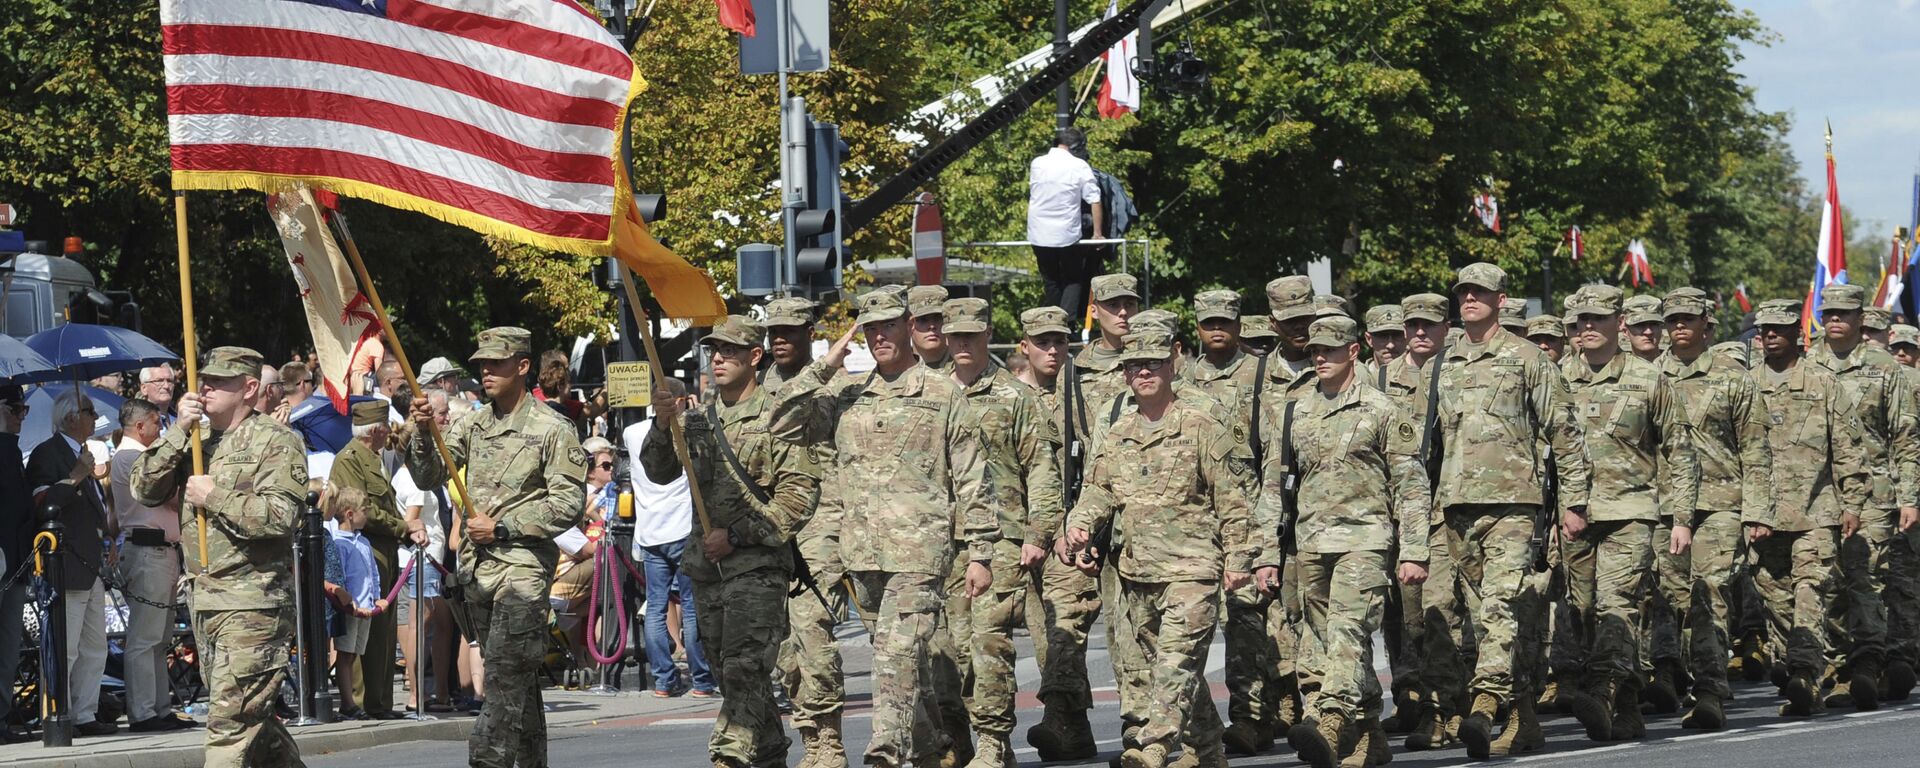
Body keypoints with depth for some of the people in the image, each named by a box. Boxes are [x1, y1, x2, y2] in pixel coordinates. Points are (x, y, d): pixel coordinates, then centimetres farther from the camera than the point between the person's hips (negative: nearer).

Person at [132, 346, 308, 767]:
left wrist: (214, 498, -13)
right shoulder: (196, 443, 17)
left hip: (253, 604, -8)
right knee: (252, 716, 16)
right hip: (204, 601, 8)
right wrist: (179, 434, -4)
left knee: (230, 721, -13)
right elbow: (143, 489, 6)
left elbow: (279, 516, -19)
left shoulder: (276, 441, -6)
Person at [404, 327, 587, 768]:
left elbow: (568, 504, -9)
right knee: (516, 678, 12)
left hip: (523, 563, -6)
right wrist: (422, 434, -12)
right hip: (477, 566, 6)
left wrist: (502, 527, -13)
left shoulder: (552, 430, -5)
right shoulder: (473, 426, 13)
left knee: (506, 674, -15)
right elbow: (429, 477, 7)